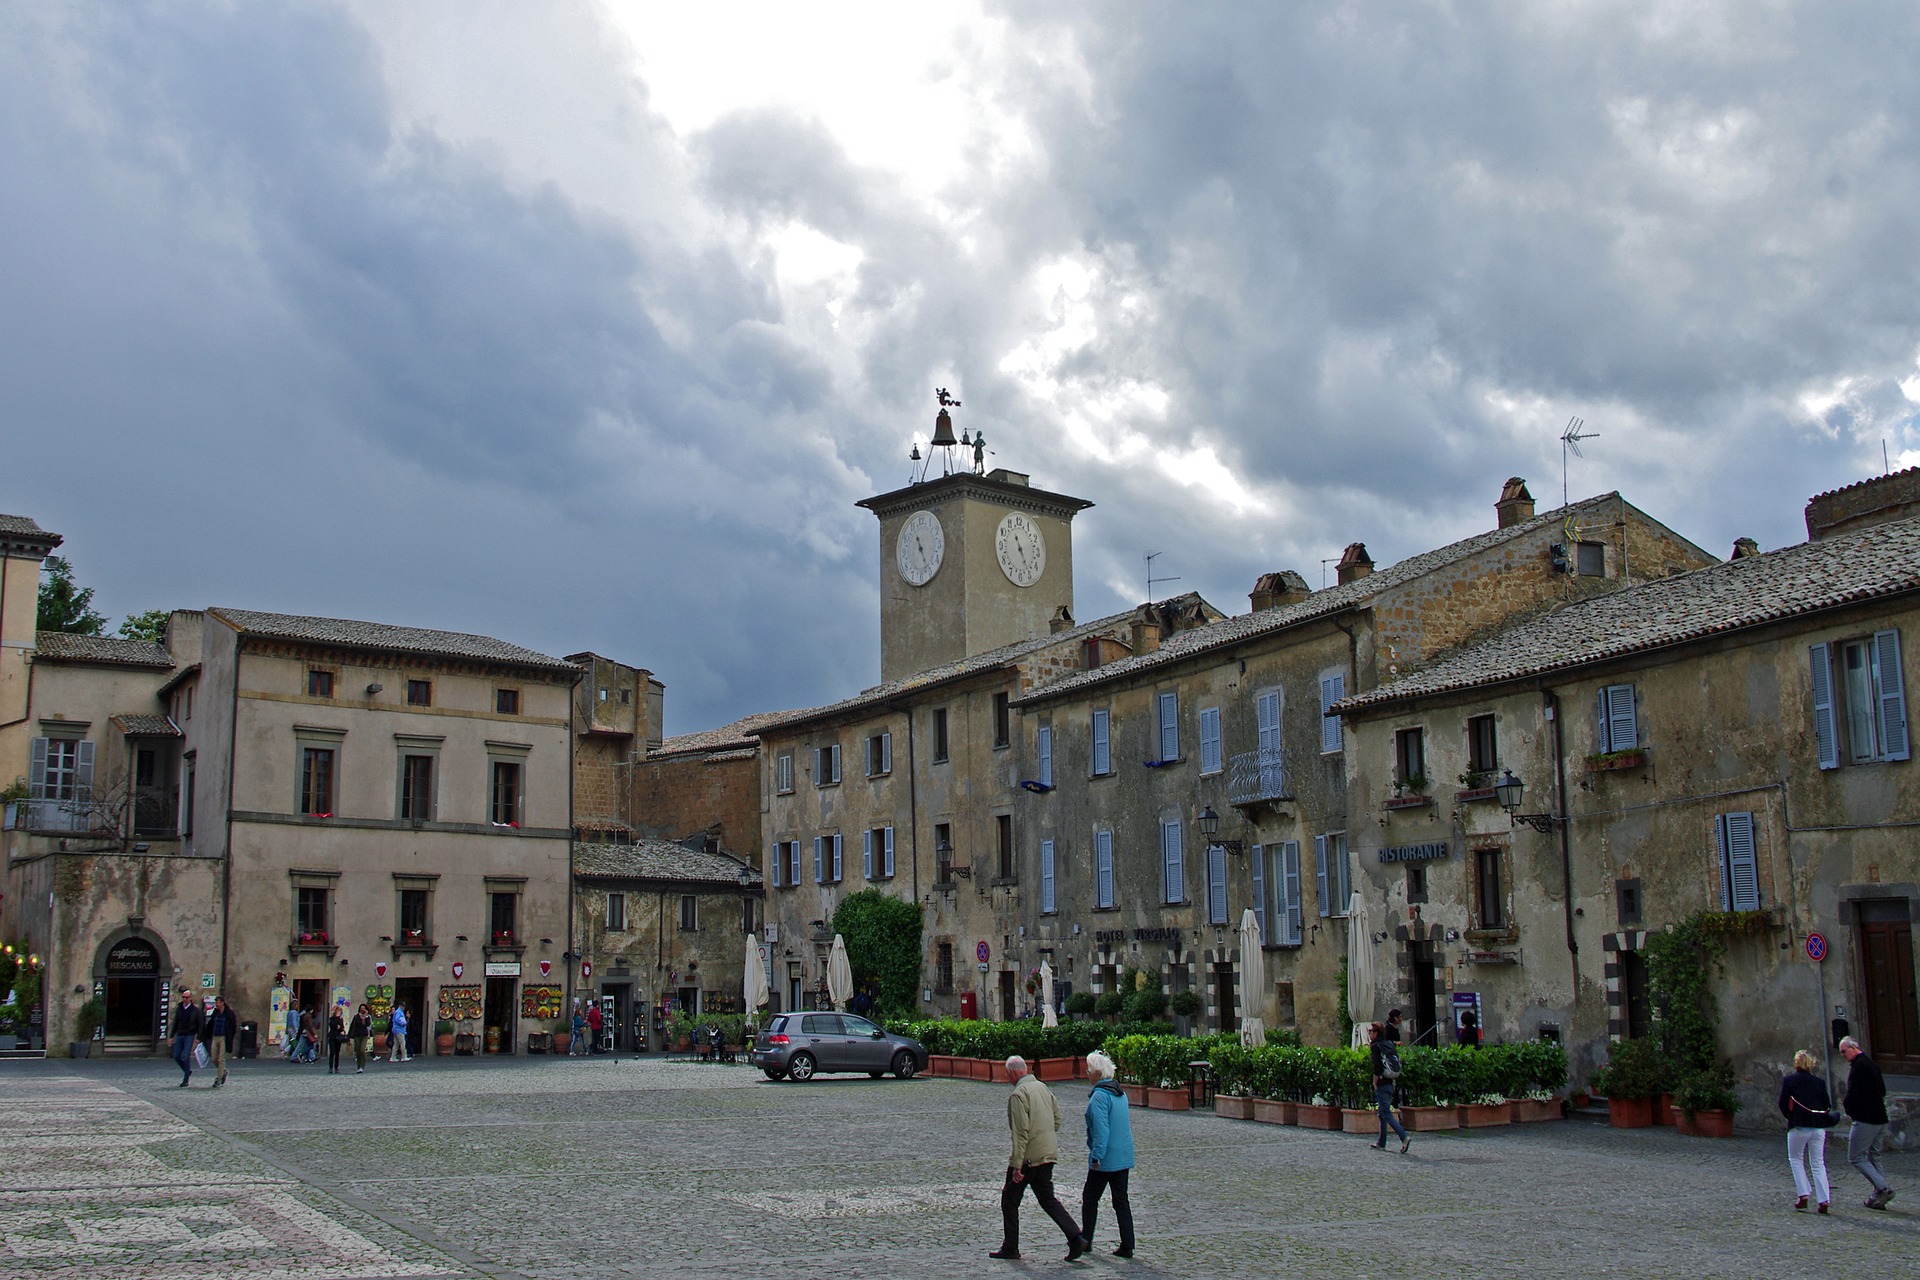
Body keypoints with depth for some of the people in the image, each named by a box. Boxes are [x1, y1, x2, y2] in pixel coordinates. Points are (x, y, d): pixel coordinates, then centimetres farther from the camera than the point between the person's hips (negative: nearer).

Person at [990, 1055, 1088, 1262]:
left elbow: (1020, 1132, -21)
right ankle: (1076, 1238, -1)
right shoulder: (1042, 1088, 9)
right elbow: (1057, 1117, 16)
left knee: (1009, 1199, 8)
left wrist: (1016, 1165, -20)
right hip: (1048, 1155, 8)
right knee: (1047, 1199, 12)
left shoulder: (1018, 1095, -17)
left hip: (1028, 1157, -8)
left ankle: (1010, 1248, 14)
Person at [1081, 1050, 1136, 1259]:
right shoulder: (1120, 1093, 10)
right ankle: (1127, 1247, 6)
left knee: (1090, 1199, 8)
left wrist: (1096, 1156, -21)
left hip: (1105, 1159, -8)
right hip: (1124, 1157, 8)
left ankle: (1085, 1240, 17)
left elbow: (1101, 1130, -23)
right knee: (1121, 1201, 9)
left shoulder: (1100, 1096, -16)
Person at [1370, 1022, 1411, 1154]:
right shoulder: (1389, 1044, 10)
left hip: (1382, 1084, -8)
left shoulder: (1376, 1046, -11)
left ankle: (1404, 1137, -21)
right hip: (1390, 1083, 8)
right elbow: (1397, 1063, 11)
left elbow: (1377, 1066, -18)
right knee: (1383, 1114, 15)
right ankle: (1381, 1143, 20)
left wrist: (1374, 1083, -8)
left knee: (1386, 1114, -7)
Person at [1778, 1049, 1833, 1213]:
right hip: (1818, 1127, 3)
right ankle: (1824, 1200, -1)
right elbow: (1827, 1106, 7)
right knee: (1818, 1163, 9)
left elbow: (1783, 1104, -4)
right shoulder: (1819, 1082, 7)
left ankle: (1804, 1195, 2)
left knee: (1795, 1159, 14)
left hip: (1798, 1127, -3)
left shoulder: (1789, 1080, -1)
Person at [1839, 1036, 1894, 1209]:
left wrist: (1848, 1109, -3)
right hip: (1879, 1119, 10)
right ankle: (1878, 1195, 13)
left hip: (1865, 1119, -10)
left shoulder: (1858, 1066, -15)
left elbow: (1854, 1093, -20)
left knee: (1855, 1157, -4)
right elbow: (1882, 1091, 21)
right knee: (1873, 1157, 14)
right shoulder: (1871, 1064, 15)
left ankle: (1883, 1188, -13)